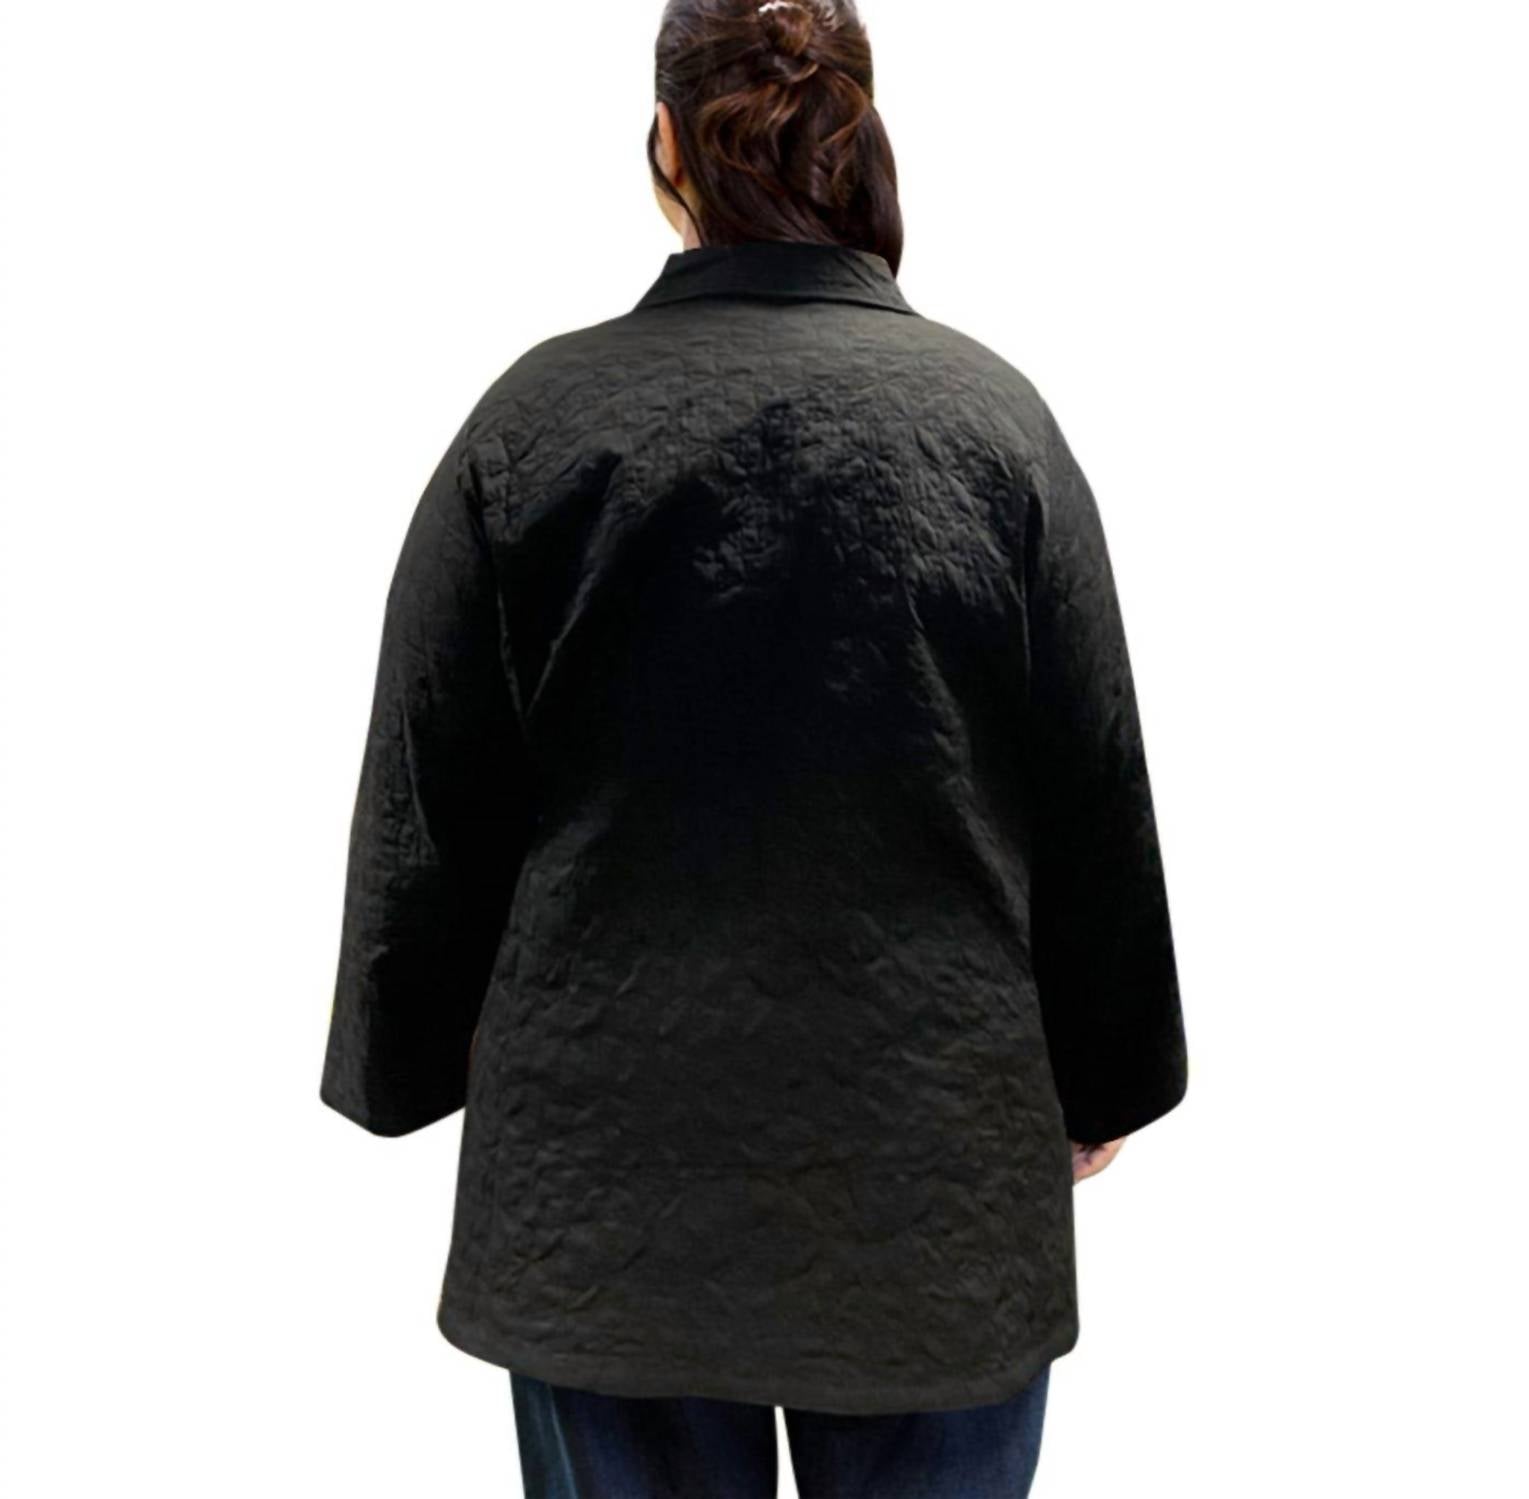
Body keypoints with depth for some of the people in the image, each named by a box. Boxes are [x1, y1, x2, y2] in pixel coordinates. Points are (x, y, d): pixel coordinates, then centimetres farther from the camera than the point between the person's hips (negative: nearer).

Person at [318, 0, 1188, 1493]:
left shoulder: (532, 418, -8)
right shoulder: (994, 417, -6)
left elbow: (427, 799, -1)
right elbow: (1098, 796, -1)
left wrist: (414, 1065, 13)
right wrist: (1099, 1086, 12)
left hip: (603, 1169, 0)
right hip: (934, 1164, 1)